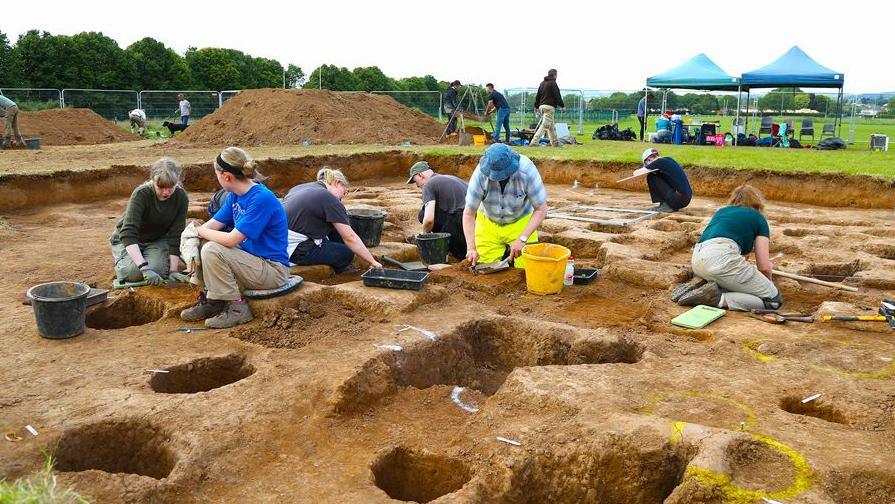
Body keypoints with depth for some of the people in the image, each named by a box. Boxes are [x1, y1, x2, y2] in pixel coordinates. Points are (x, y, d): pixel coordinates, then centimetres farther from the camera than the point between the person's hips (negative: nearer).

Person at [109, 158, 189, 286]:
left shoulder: (181, 198, -20)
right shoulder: (141, 194, -30)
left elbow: (175, 236, -17)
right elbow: (127, 233, -38)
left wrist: (173, 270, -25)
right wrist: (144, 268, -48)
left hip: (157, 240, 2)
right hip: (127, 240, -1)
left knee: (158, 270, -27)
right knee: (133, 272, -27)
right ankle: (120, 260, 9)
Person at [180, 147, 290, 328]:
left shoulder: (262, 198, -23)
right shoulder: (235, 196, 5)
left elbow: (231, 240, -26)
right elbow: (212, 225, 6)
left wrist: (199, 230, -11)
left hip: (273, 268, -9)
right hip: (251, 258, 9)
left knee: (212, 250, -24)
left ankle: (236, 307, -11)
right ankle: (210, 299, 13)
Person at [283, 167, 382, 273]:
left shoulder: (300, 187, 13)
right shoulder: (329, 200, -12)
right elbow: (350, 238, -12)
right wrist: (372, 261, -5)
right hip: (295, 252, -9)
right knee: (347, 253, 4)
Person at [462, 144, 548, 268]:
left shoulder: (527, 171, -28)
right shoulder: (480, 173, -25)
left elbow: (541, 209, -19)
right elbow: (469, 213, -18)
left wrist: (522, 239, -27)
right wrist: (471, 248, -26)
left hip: (521, 223, -1)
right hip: (488, 224, 1)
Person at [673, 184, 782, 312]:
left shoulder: (721, 211, 33)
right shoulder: (758, 217, 19)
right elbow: (764, 267, 13)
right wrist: (769, 281, 36)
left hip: (697, 260, 7)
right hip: (721, 257, -7)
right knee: (774, 300, 1)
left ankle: (702, 284, 4)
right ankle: (718, 298, -15)